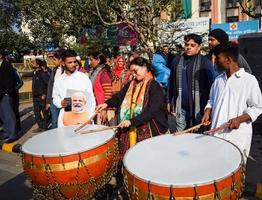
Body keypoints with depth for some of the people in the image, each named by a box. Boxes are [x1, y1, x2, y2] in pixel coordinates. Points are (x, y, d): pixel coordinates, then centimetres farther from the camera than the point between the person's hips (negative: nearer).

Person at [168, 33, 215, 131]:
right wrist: (169, 101, 13)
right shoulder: (177, 61, 8)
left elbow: (210, 86, -6)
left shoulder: (205, 62, -5)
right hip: (181, 107, 4)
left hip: (198, 107, -3)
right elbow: (171, 83, 14)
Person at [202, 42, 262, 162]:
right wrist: (208, 112, 2)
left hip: (238, 136, -5)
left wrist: (239, 119, -19)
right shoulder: (218, 80, 10)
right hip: (216, 134, 5)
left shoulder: (249, 80, -7)